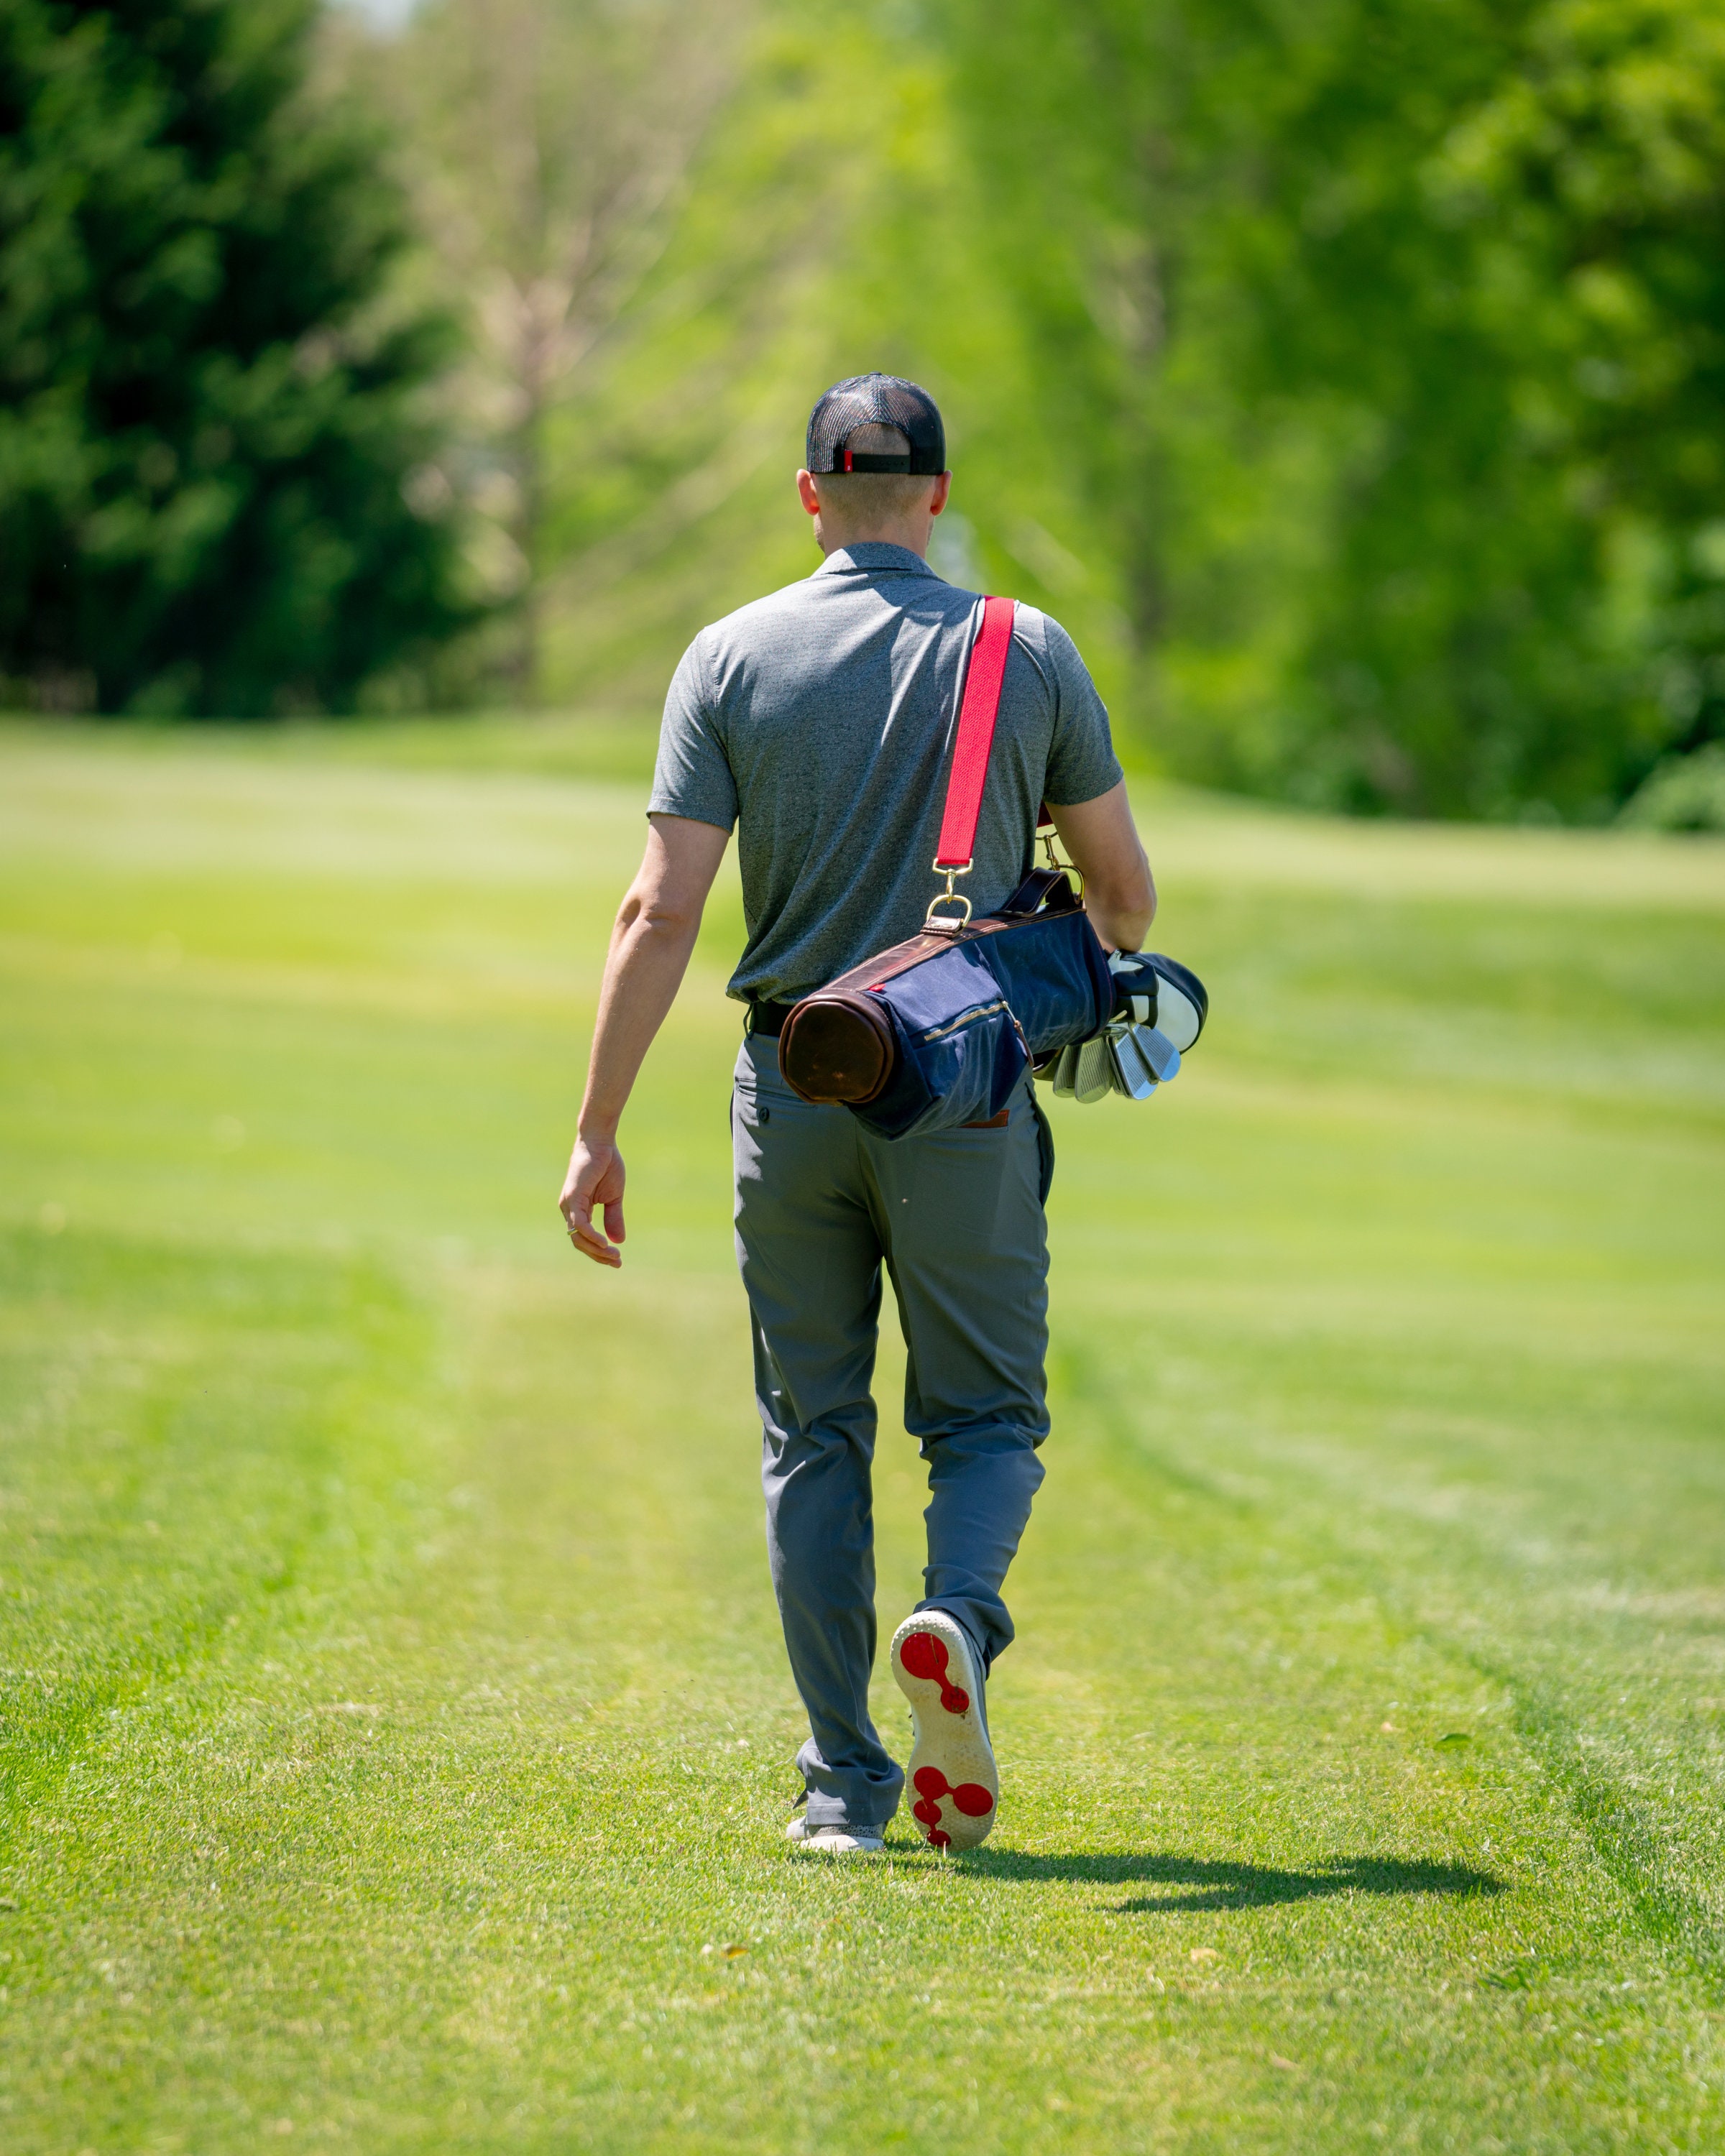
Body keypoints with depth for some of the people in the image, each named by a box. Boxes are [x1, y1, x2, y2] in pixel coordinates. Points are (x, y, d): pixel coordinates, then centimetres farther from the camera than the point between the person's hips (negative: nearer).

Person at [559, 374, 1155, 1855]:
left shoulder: (731, 660, -1)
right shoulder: (1029, 653, 0)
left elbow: (661, 913, -7)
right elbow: (1123, 887, 6)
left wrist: (599, 1127, -4)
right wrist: (1110, 975, 30)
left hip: (793, 1085, 1)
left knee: (814, 1436, 10)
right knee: (989, 1415, 8)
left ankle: (847, 1786, 5)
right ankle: (960, 1620, -24)